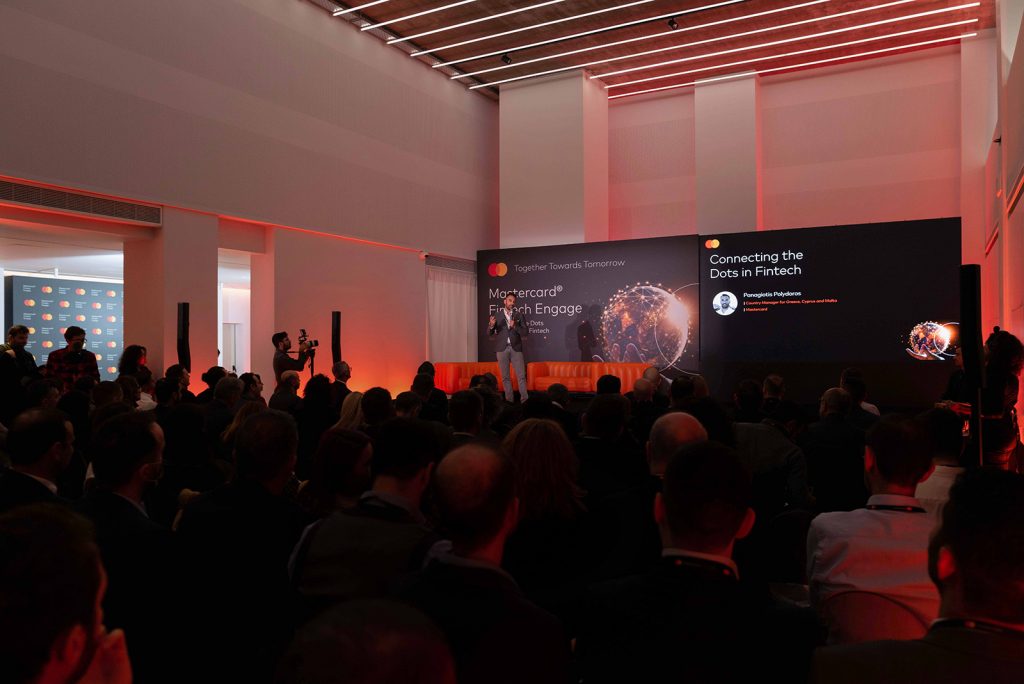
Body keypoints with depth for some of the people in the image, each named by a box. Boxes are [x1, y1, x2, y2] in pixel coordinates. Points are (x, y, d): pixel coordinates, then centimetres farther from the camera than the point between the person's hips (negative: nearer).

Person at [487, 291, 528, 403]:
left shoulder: (519, 315, 6)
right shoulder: (497, 316, 5)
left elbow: (524, 333, 0)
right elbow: (489, 333, 1)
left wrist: (515, 326, -16)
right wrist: (491, 325, -20)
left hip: (516, 348, 0)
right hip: (502, 349, 0)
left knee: (521, 375, -4)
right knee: (505, 377, 4)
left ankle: (524, 399, -2)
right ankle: (509, 400, 10)